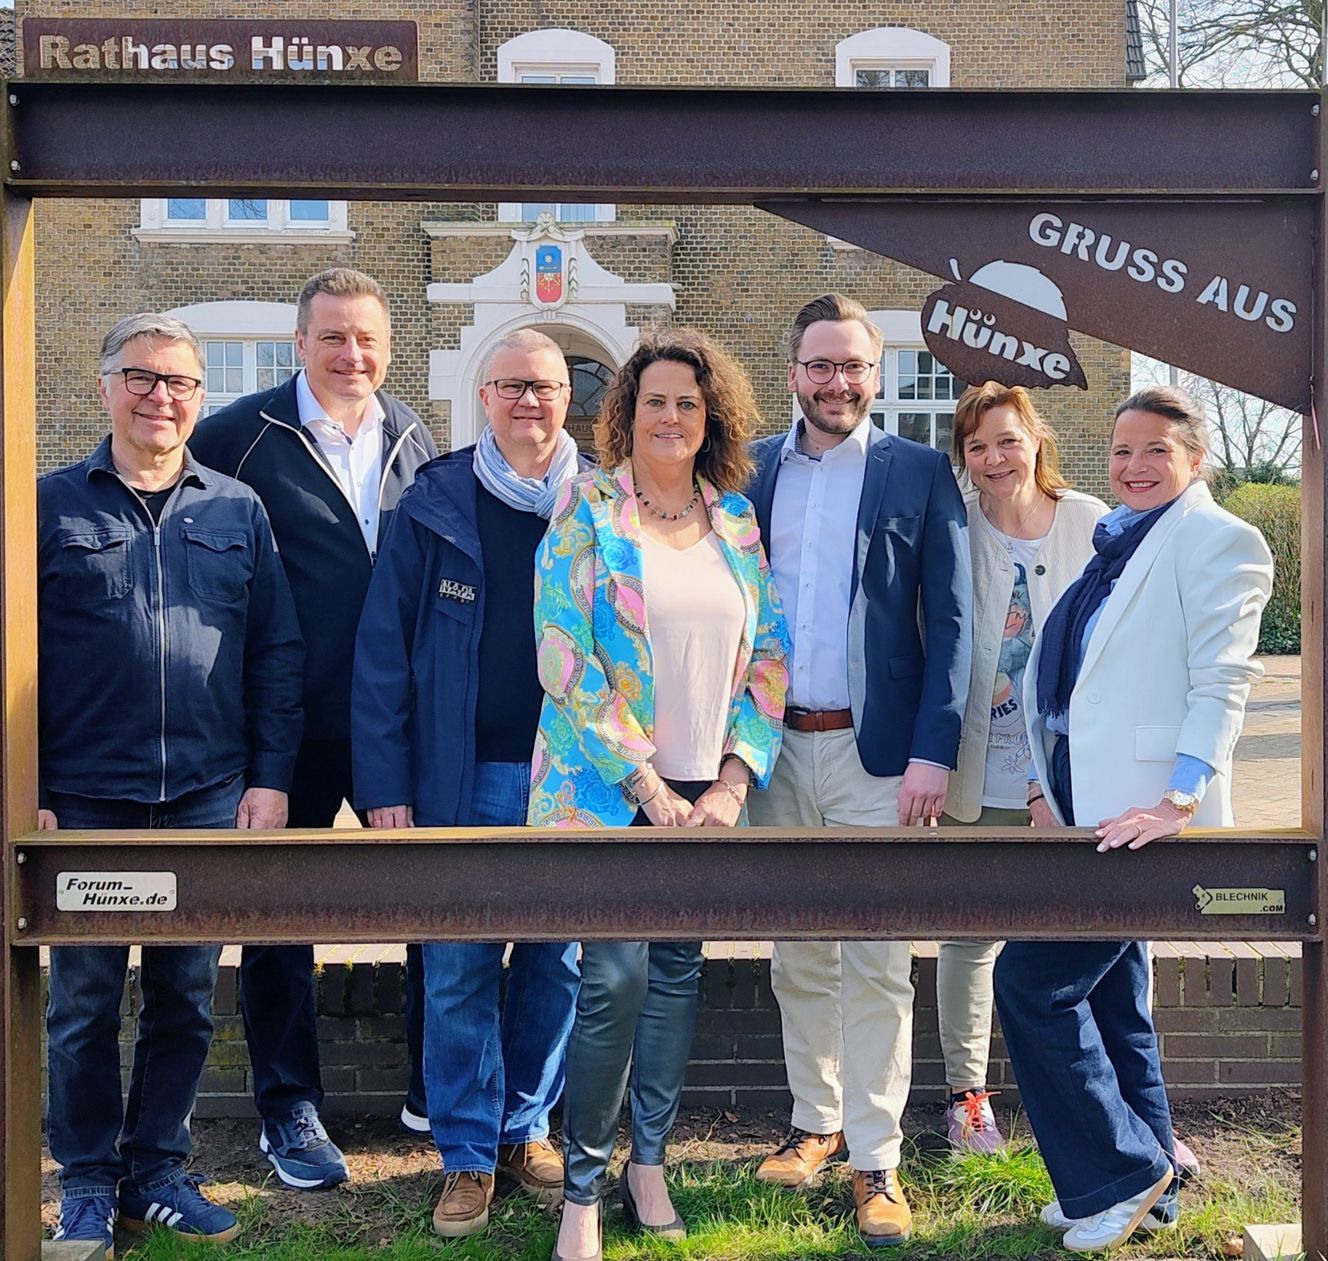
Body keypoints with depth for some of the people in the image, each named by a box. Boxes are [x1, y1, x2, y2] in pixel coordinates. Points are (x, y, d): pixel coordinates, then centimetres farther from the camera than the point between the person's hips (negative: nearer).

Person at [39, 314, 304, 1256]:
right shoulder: (51, 506, 3)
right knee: (84, 1000, 8)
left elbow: (277, 654, 6)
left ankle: (159, 1171, 26)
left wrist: (271, 778, -1)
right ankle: (88, 1185, 24)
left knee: (186, 997, 10)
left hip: (209, 798, 2)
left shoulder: (238, 510, 8)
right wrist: (28, 793, -4)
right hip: (85, 799, -1)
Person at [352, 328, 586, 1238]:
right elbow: (383, 652, -1)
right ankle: (469, 1155, 20)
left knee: (557, 963, 12)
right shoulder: (435, 506, 0)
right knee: (459, 973, 4)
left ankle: (527, 1128, 31)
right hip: (466, 780, -1)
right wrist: (386, 785, -6)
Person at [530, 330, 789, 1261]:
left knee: (678, 968, 11)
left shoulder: (739, 519, 8)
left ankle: (650, 1162, 28)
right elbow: (565, 656, -10)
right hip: (606, 784, -4)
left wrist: (734, 781, -4)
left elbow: (769, 657, 7)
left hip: (708, 790, 4)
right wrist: (645, 781, -13)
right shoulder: (587, 510, -4)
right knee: (616, 977, -8)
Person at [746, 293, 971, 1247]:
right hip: (774, 747, 3)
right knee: (797, 958, 13)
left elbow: (950, 622, -2)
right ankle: (816, 1122, 30)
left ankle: (876, 1159, 14)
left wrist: (933, 750, -10)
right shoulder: (751, 471, 7)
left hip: (875, 749, -3)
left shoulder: (920, 473, 0)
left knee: (876, 964, 1)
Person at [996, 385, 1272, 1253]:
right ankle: (1143, 1186, 30)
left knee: (1032, 981, -9)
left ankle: (1124, 1172, 8)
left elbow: (1222, 682, -16)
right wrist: (1057, 777, 19)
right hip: (1089, 805, 9)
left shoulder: (1218, 540, -8)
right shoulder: (1116, 540, 17)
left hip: (1138, 808, -9)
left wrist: (1178, 802, -25)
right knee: (1110, 992, 15)